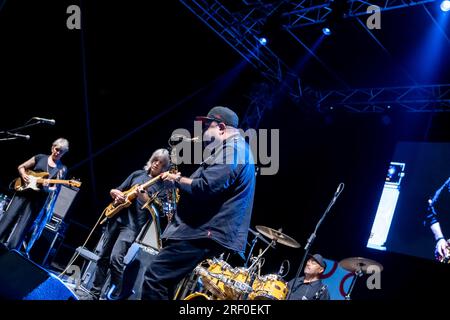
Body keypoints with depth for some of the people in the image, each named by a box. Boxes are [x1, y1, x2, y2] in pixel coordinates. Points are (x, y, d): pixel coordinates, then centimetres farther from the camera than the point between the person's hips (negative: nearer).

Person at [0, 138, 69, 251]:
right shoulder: (40, 157, 7)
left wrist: (46, 188, -23)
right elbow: (21, 167, 14)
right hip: (24, 191, 2)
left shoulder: (62, 169, 3)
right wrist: (23, 175, -6)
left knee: (22, 227, -4)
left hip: (38, 199, -2)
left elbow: (55, 187, -3)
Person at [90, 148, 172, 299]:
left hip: (133, 224, -5)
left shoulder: (162, 185, 2)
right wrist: (116, 193, -6)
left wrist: (142, 195, -23)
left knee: (116, 258, -19)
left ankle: (114, 297, -5)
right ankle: (95, 292, 24)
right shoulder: (138, 174, 13)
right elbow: (114, 190, 16)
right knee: (103, 256, 10)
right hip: (117, 217, 5)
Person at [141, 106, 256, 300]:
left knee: (154, 278, -14)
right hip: (206, 231, 11)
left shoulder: (232, 150, -12)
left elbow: (204, 188, -24)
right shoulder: (237, 150, 24)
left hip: (203, 233, -11)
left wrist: (177, 179, -8)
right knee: (164, 283, 15)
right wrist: (183, 181, 17)